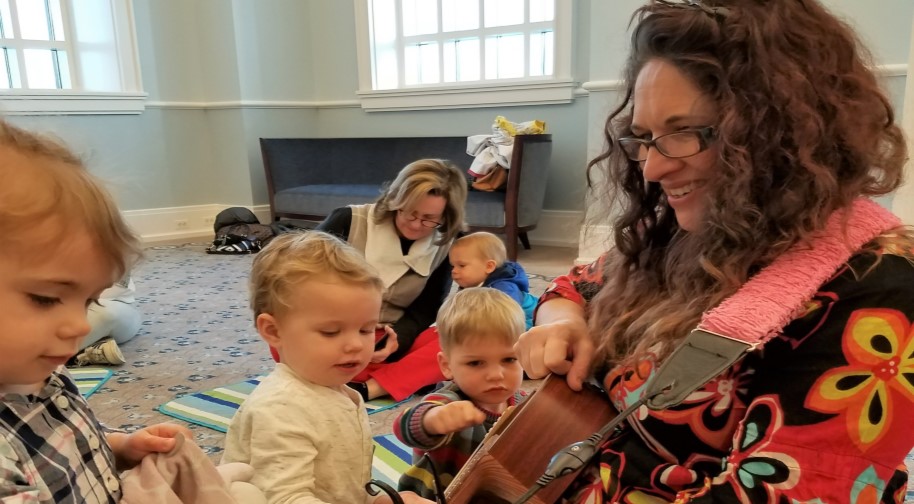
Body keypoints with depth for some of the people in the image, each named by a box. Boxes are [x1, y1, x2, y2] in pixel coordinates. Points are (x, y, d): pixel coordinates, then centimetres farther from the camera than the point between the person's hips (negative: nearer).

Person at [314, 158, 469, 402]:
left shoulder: (442, 249, -2)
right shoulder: (349, 221, -10)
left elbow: (424, 311, 1)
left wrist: (397, 338, -21)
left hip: (390, 341, 2)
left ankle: (367, 389, -34)